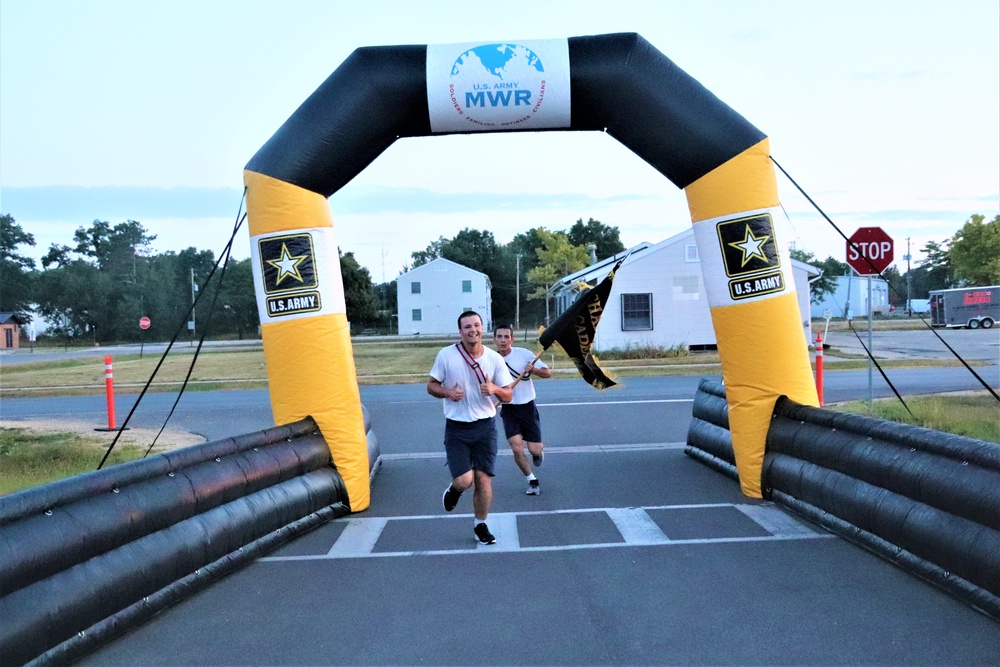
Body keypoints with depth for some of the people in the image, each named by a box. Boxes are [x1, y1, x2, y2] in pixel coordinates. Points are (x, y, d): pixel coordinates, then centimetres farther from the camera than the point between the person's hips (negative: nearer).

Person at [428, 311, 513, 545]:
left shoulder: (494, 358, -1)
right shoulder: (446, 355, -6)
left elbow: (508, 396, 2)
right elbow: (431, 385, 2)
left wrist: (494, 389, -20)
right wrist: (447, 392, -19)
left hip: (485, 426, 2)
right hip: (457, 428, -2)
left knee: (484, 479, 4)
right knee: (464, 480, -11)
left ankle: (480, 525, 25)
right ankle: (453, 490, 27)